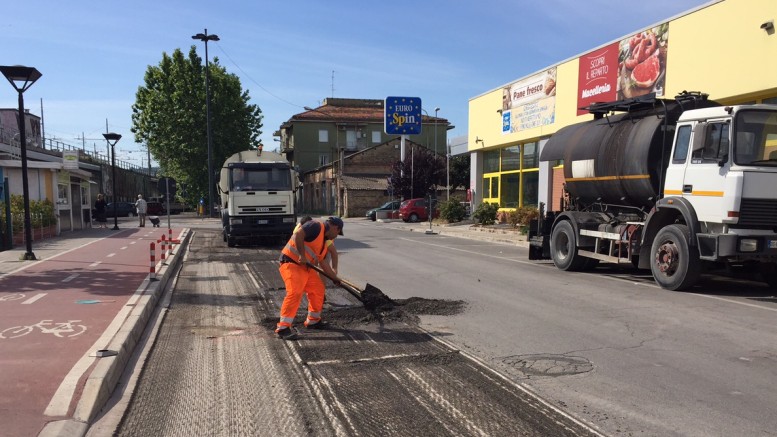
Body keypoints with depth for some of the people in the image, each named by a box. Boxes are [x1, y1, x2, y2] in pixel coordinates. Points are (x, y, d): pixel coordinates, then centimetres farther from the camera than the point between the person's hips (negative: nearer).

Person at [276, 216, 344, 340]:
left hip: (305, 267, 10)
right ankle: (283, 327, -19)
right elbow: (298, 235, -26)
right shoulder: (316, 226, -11)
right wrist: (302, 255, -25)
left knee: (318, 289, 14)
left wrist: (334, 277, 28)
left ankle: (313, 320, 26)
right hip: (291, 263, -10)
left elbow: (323, 262, 25)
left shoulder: (323, 241, 18)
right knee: (295, 292, -22)